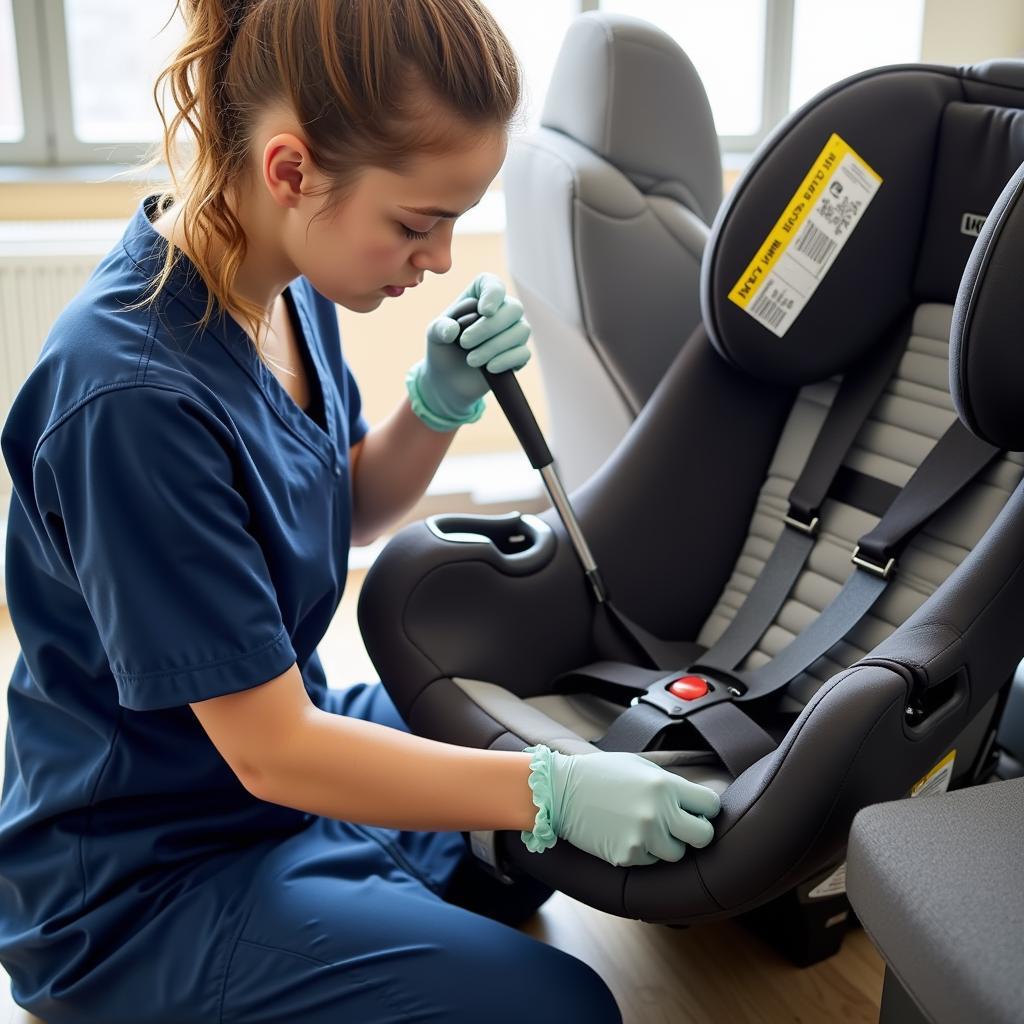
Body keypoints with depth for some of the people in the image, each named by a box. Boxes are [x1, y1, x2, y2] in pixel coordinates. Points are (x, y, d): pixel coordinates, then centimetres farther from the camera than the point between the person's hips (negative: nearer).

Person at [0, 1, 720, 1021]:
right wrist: (553, 791, -27)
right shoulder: (131, 395, -32)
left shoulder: (283, 281, -7)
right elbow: (271, 752, -27)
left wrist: (441, 401, -11)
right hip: (145, 878, -8)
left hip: (290, 736, 8)